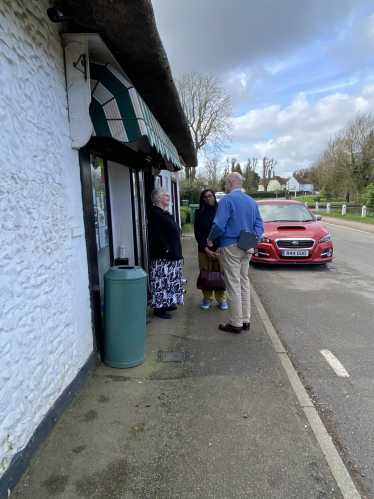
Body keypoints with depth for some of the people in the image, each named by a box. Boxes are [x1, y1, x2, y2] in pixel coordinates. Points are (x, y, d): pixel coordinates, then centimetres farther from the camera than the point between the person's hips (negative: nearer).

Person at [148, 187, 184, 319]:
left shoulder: (165, 213, 17)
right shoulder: (155, 214, -15)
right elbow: (156, 237, -24)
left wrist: (176, 252, 17)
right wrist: (167, 249, -21)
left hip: (171, 256, 11)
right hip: (162, 257, -10)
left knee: (169, 281, 16)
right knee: (161, 281, -4)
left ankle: (166, 303, 27)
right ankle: (159, 308, 4)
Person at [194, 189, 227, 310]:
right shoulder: (199, 213, 4)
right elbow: (197, 233, 1)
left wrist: (219, 248, -9)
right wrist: (207, 250, -7)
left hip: (219, 249, -1)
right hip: (204, 249, 1)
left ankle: (222, 299, 12)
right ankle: (207, 299, 17)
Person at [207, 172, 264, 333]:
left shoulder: (227, 199, -10)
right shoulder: (252, 201, 13)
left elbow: (219, 225, -18)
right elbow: (259, 225, 8)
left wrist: (210, 239, -1)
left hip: (231, 247, -7)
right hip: (246, 248, 7)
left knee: (233, 286, -1)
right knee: (244, 283, 15)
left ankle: (236, 324, 6)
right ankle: (246, 320, 22)